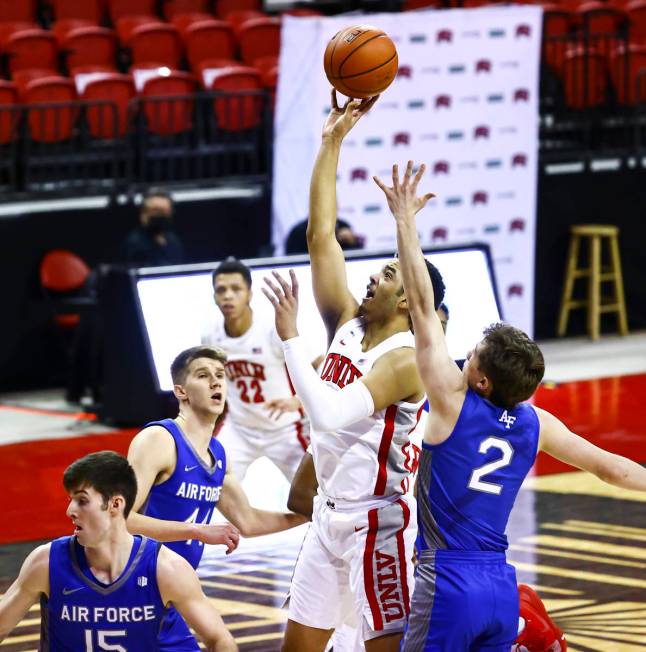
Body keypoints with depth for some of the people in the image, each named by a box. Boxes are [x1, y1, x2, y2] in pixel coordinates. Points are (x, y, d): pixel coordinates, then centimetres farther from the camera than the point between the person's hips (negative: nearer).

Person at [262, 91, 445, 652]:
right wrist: (332, 142, 0)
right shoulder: (348, 325, 5)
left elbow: (330, 414, -32)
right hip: (331, 516, 8)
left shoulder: (406, 359, -18)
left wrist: (290, 337, -28)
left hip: (379, 520, -8)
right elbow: (321, 234, 4)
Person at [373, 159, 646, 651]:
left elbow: (423, 307, -9)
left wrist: (405, 221, -7)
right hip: (502, 589, 6)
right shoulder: (535, 424, 5)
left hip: (449, 586, -6)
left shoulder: (454, 401, -10)